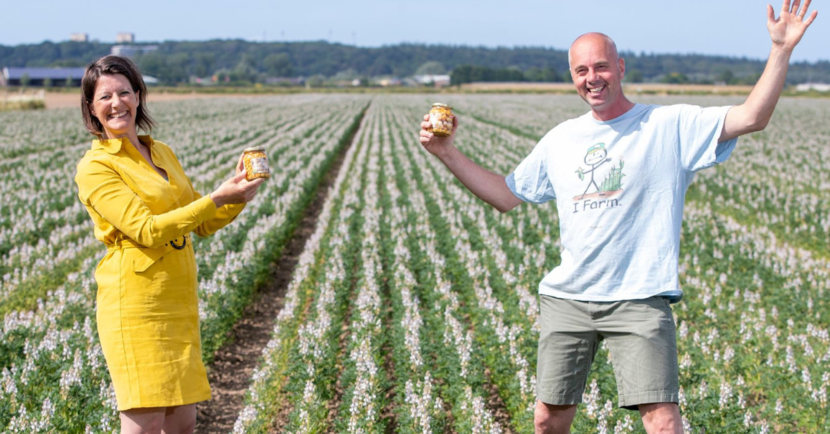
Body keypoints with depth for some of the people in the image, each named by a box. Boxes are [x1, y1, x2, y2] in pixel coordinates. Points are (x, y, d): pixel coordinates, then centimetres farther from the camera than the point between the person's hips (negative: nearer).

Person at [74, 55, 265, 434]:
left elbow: (203, 225, 18)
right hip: (135, 302, -7)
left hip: (178, 300, 7)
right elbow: (146, 231, -17)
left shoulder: (162, 153, 15)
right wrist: (216, 198, -19)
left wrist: (238, 196, -1)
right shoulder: (95, 167, -7)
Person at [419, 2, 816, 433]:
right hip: (566, 299, 4)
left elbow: (752, 118, -11)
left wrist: (781, 49, -20)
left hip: (640, 300, -4)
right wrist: (447, 153, 17)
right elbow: (506, 196, 22)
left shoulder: (671, 125, -1)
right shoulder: (560, 140, 13)